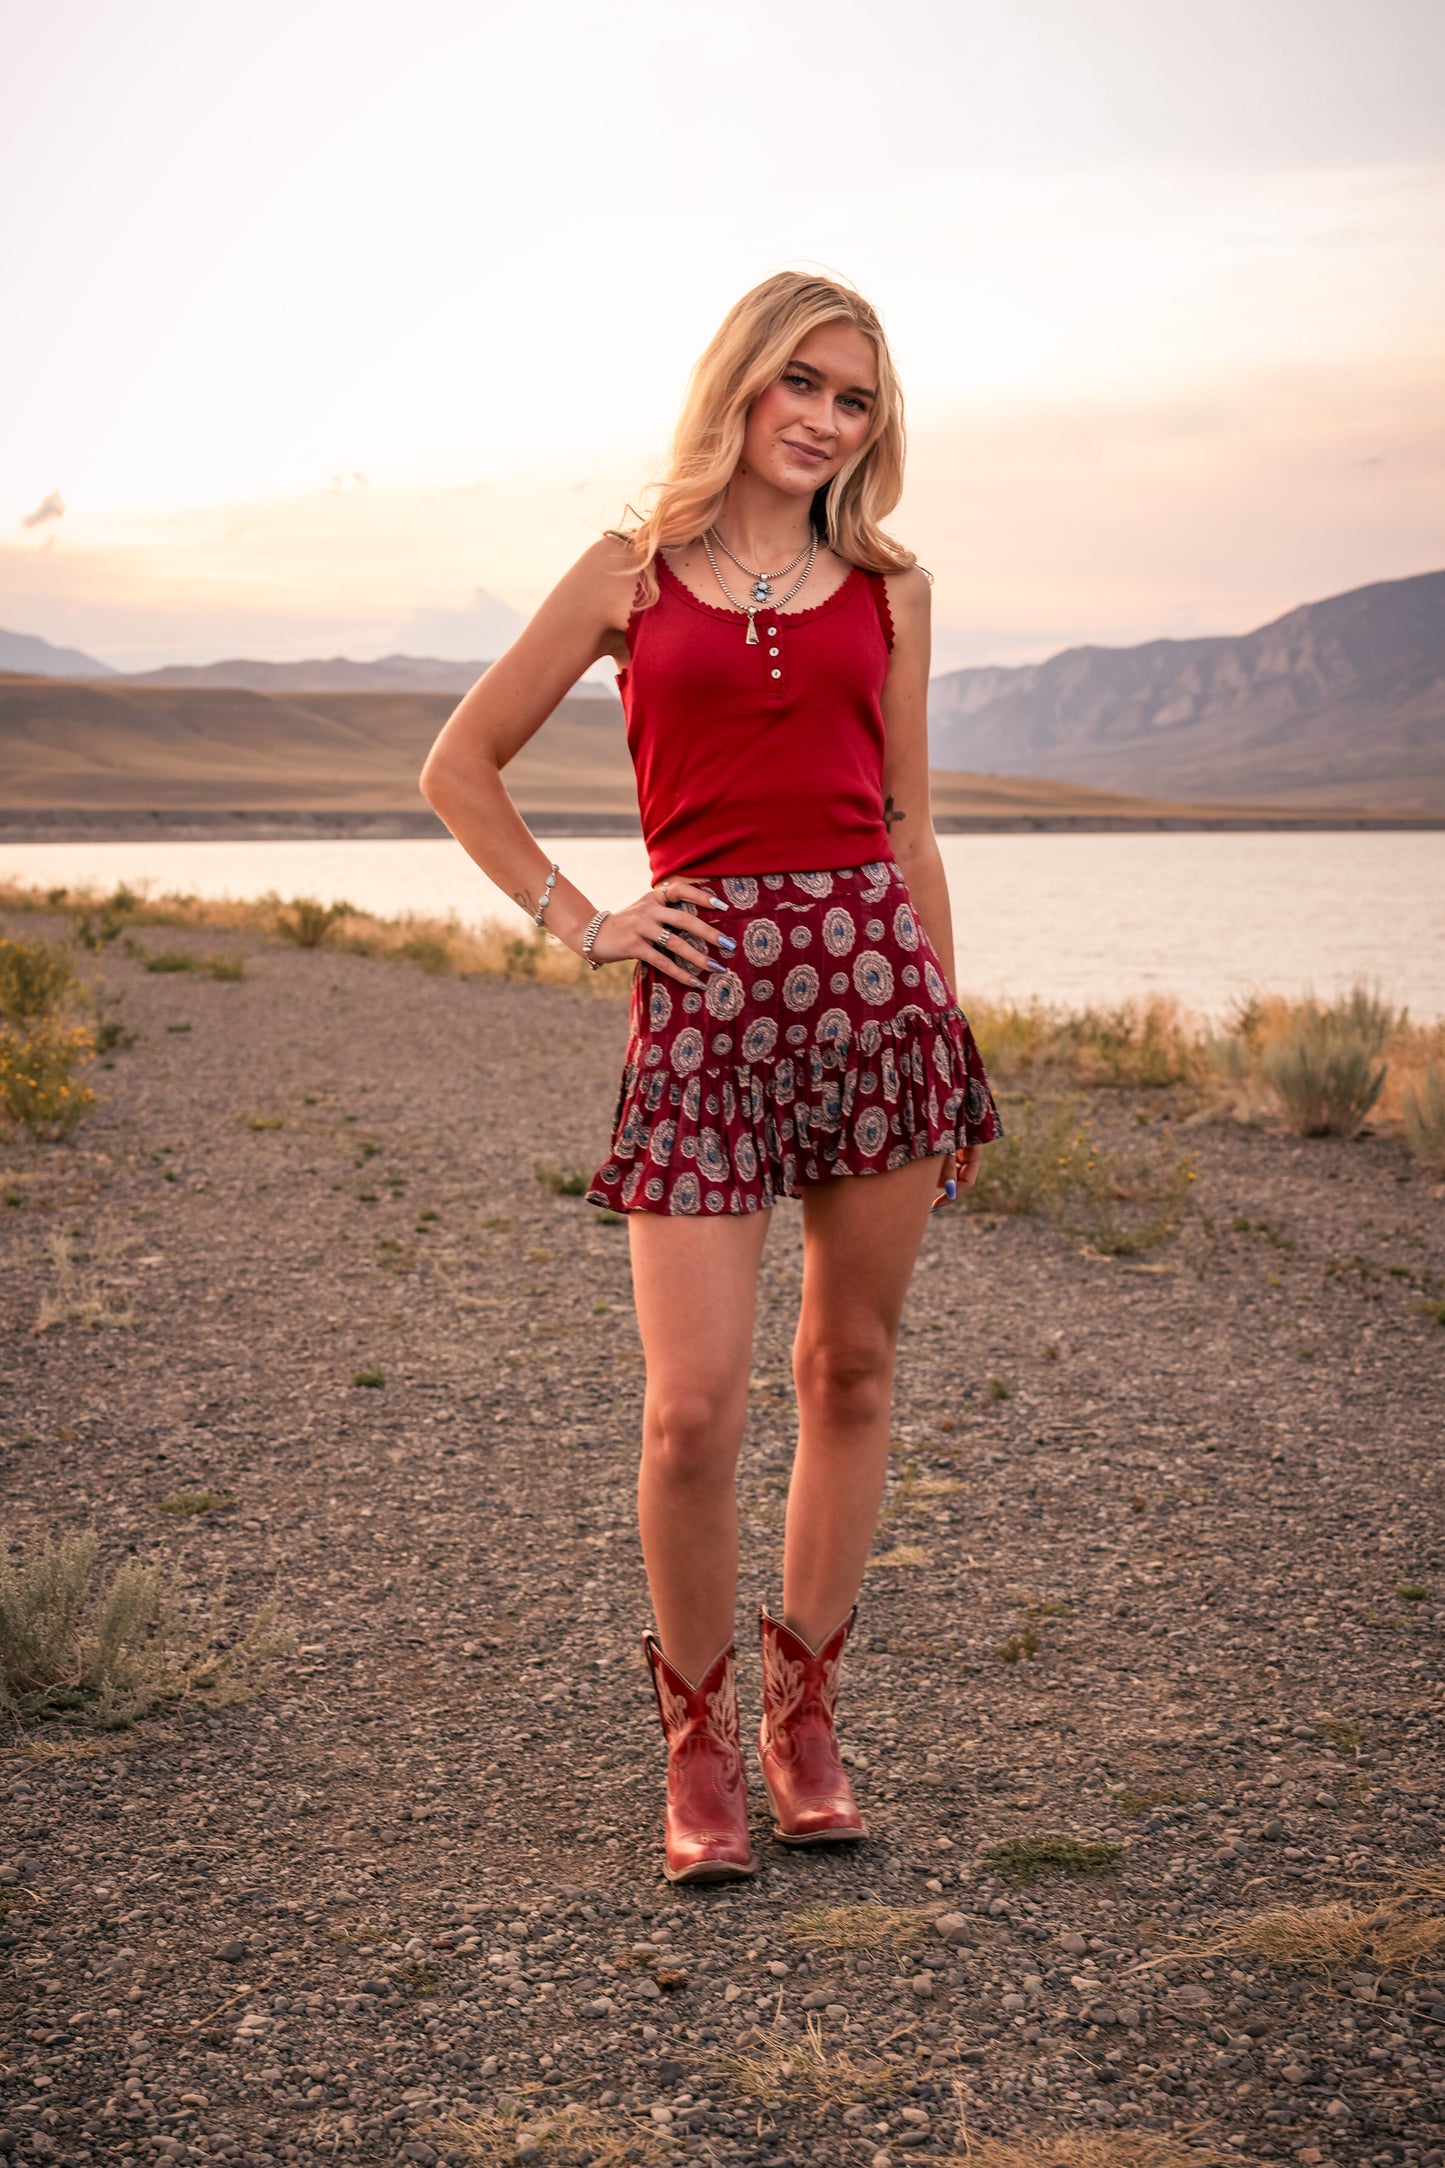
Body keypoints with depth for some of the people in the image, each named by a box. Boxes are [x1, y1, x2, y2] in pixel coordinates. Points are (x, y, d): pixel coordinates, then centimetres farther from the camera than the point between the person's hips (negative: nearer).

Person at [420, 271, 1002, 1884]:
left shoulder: (888, 590, 13)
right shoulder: (632, 574, 8)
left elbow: (907, 823, 16)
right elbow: (460, 767, 13)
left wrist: (953, 1036, 12)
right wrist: (577, 921, 4)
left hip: (873, 965, 3)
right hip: (705, 988, -2)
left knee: (850, 1371, 8)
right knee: (694, 1404, -7)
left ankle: (806, 1713, 23)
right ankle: (699, 1743, 13)